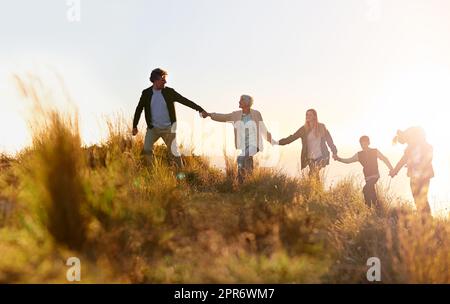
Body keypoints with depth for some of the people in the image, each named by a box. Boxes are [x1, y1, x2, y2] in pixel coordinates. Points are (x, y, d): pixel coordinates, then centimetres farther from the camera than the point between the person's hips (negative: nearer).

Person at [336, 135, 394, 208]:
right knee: (370, 192, 10)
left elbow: (385, 159, 4)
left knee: (366, 189, -23)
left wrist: (391, 169, 0)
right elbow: (348, 161, 10)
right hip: (367, 177, 5)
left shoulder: (375, 151, -2)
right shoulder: (359, 155, 6)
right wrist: (338, 159, -5)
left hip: (375, 176, -5)